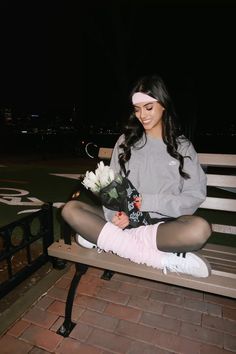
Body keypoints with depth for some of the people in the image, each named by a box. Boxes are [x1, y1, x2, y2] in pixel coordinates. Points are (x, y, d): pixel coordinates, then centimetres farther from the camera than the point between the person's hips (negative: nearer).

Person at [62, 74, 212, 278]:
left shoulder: (182, 146, 7)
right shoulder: (126, 141, 10)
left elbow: (195, 196, -2)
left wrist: (147, 202, -13)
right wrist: (115, 214, -16)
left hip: (164, 223, -1)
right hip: (124, 220, 2)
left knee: (200, 229, -33)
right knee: (70, 209, -19)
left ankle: (98, 235, -23)